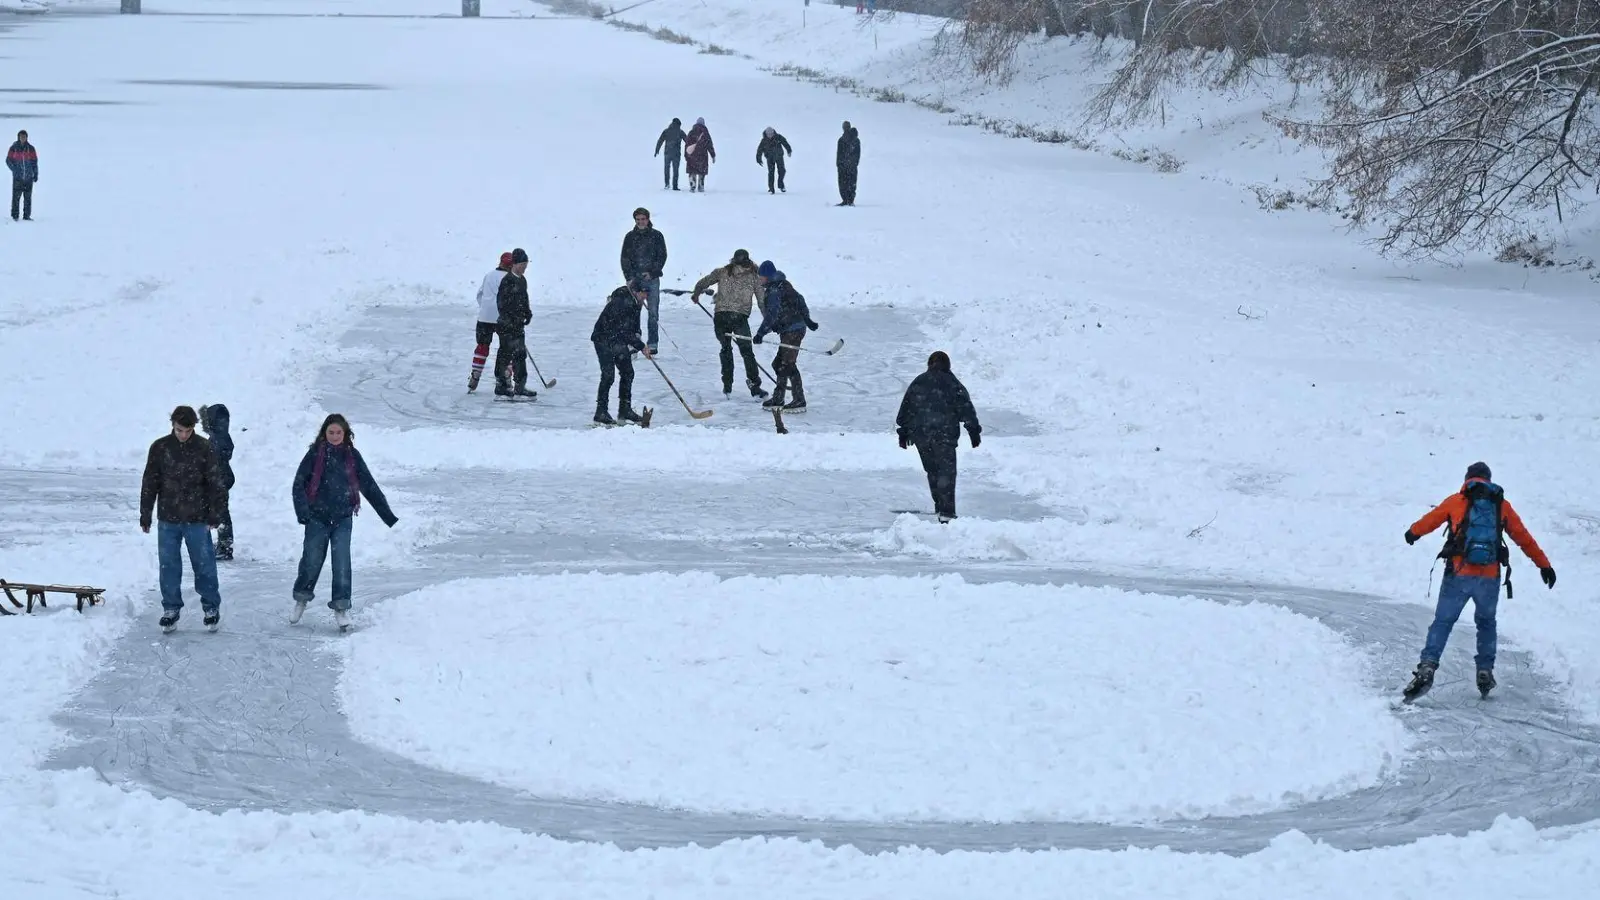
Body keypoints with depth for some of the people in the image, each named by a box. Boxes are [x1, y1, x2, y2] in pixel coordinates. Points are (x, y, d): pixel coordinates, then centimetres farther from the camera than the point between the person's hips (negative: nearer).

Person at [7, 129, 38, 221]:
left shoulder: (31, 148, 6)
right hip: (18, 177, -2)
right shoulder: (14, 148, 1)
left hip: (29, 177, 2)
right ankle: (14, 216, -1)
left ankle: (27, 216, 8)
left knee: (28, 197, 2)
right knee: (16, 196, -6)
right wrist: (14, 169, -11)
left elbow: (34, 162, 10)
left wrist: (35, 174, 6)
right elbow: (8, 160, 3)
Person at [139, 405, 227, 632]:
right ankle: (171, 609, 16)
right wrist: (145, 516, 5)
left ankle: (211, 608, 16)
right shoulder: (160, 448, 0)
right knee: (168, 566, 5)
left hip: (197, 520, -2)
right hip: (168, 520, 2)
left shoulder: (205, 448, -4)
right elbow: (149, 484, 6)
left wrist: (215, 515, -5)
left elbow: (215, 484, -1)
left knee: (204, 565, 3)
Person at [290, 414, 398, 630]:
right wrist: (302, 512, -18)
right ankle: (301, 598, 27)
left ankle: (341, 606, 0)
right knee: (311, 560, 4)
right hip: (317, 517, -1)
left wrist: (388, 515, 5)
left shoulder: (352, 456, 3)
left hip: (343, 518, 1)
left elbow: (369, 487, 7)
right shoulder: (315, 454, -2)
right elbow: (299, 484, -4)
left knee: (342, 562, -7)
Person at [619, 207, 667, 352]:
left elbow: (662, 256, 4)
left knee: (653, 313, -2)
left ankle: (652, 344, 1)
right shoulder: (630, 237, 8)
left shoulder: (657, 236, 5)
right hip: (635, 279, 1)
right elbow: (625, 258, 6)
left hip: (652, 279, -1)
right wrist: (629, 277, -5)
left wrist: (652, 272, -8)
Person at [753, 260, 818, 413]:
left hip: (792, 330, -10)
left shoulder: (774, 291, -14)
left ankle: (799, 401, -13)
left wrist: (760, 333, -18)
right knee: (779, 364, 14)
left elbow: (772, 315, -20)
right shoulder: (783, 285, 16)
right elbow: (800, 300, 24)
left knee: (788, 364, -11)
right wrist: (807, 320, 30)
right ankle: (778, 399, 19)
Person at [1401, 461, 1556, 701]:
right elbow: (1525, 539, 17)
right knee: (1486, 623, 23)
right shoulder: (1502, 506, 13)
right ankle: (1485, 671, 16)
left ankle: (1427, 668, -14)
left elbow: (1430, 520, 24)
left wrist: (1413, 532, 45)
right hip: (1490, 579, 2)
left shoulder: (1456, 501, 9)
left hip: (1458, 575, -2)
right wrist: (1544, 565, 25)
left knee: (1442, 622, 3)